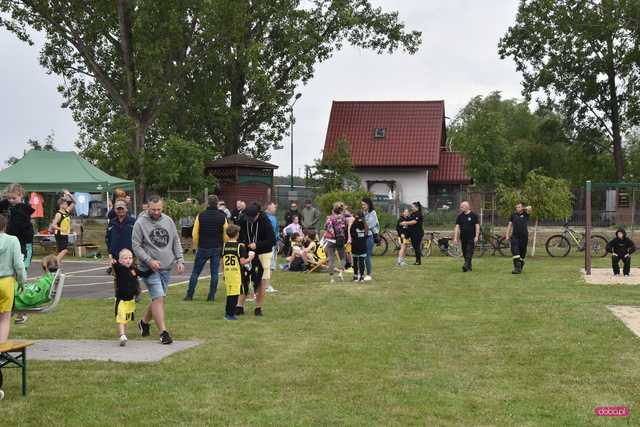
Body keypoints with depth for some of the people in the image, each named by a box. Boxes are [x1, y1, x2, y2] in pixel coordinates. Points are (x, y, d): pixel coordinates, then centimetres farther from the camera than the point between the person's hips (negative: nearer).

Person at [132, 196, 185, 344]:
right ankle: (163, 332, -10)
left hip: (167, 268, 5)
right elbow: (136, 246, -7)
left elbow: (176, 242, 13)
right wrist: (149, 260, -16)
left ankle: (144, 322, 35)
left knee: (158, 298, 13)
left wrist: (180, 260, 3)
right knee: (158, 298, -13)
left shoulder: (168, 221, 8)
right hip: (149, 268, -5)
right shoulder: (140, 223, -6)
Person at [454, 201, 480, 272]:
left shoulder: (473, 215, -2)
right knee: (465, 253, 8)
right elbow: (457, 227, 4)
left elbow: (477, 226, -4)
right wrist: (455, 237, -3)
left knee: (469, 252, -13)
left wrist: (476, 236, -12)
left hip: (471, 238, -5)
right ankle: (469, 267, 18)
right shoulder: (460, 216, 8)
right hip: (463, 238, 5)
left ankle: (466, 266, -23)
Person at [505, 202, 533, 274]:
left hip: (524, 237, -1)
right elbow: (510, 225, 13)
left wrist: (524, 209, 3)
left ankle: (520, 267, 25)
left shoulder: (525, 214, 2)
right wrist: (507, 235, 7)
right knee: (515, 251, -16)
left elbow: (529, 208, -17)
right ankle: (517, 267, -19)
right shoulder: (513, 215, 9)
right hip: (515, 236, 1)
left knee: (522, 253, 6)